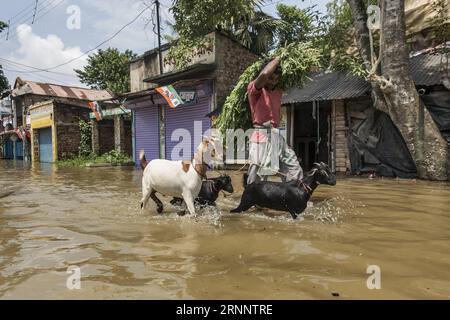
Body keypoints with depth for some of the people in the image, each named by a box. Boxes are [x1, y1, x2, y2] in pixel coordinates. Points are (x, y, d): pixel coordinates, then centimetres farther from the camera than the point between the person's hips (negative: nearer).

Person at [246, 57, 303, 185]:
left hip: (277, 136, 7)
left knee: (295, 172, 6)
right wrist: (277, 59, -8)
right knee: (256, 176, -6)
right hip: (261, 136, -7)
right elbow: (264, 74, -23)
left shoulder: (278, 92, 17)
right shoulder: (254, 89, -4)